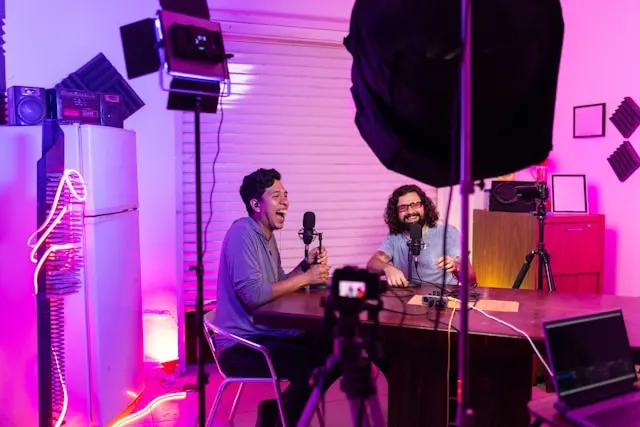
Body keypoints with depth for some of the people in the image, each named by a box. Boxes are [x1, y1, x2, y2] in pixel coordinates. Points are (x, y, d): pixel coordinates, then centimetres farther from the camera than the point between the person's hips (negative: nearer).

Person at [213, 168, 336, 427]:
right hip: (239, 346, -10)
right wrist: (306, 278, -18)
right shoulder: (242, 232, -17)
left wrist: (305, 265, -2)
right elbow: (254, 295, -27)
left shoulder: (268, 237, 13)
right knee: (314, 365, -25)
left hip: (264, 335, 10)